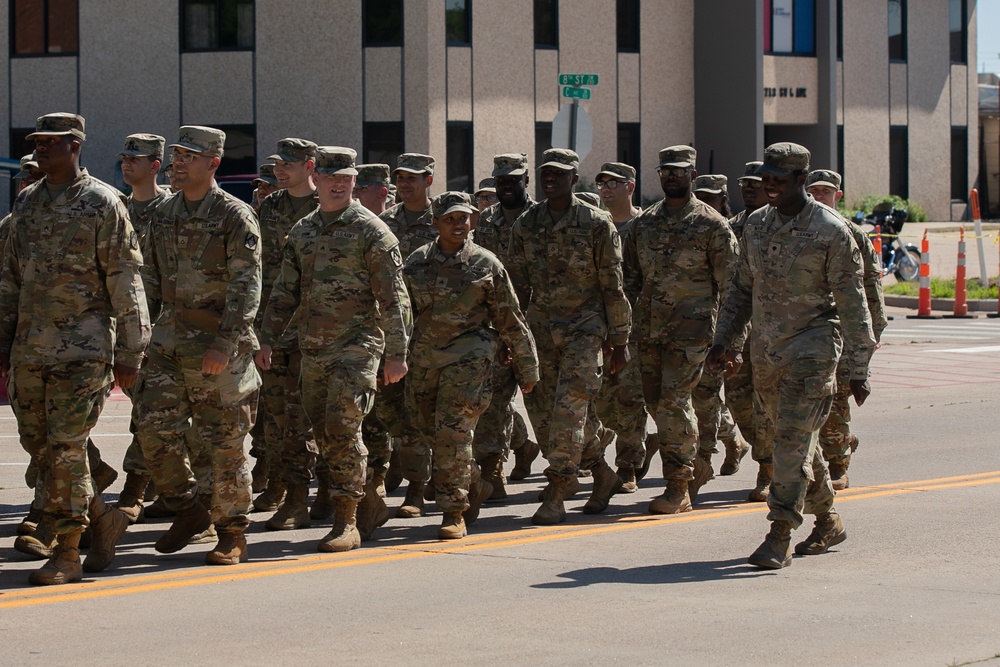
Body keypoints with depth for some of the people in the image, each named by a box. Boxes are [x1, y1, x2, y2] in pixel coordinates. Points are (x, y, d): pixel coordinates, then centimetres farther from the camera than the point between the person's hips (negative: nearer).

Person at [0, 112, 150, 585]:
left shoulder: (103, 204, -6)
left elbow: (125, 283, -6)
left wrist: (129, 354, -9)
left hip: (82, 349, -7)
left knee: (66, 448, -8)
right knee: (38, 448, 8)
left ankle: (67, 552, 0)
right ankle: (104, 519, 25)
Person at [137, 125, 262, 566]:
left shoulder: (235, 216, -8)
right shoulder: (164, 214, 12)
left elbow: (246, 287, -14)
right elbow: (150, 280, 18)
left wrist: (224, 343, -21)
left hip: (217, 346, -6)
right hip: (169, 340, 6)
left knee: (224, 442, 0)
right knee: (155, 429, -3)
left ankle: (232, 534, 12)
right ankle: (188, 510, 16)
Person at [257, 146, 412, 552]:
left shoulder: (371, 230, -4)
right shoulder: (302, 232, 13)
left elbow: (393, 297, -7)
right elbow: (285, 291, 18)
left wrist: (396, 352, -12)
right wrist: (266, 338, 9)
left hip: (357, 343, -6)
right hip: (313, 347, 6)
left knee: (343, 428, -13)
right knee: (324, 433, 7)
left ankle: (347, 523, -9)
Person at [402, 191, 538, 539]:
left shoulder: (485, 264, 0)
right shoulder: (416, 263, 7)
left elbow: (511, 320, 5)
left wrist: (527, 369, 7)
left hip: (468, 356, -4)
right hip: (424, 358, 4)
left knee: (453, 430, -13)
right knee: (427, 429, 8)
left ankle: (454, 512, -3)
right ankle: (468, 489, 31)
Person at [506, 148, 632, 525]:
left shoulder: (597, 225, -6)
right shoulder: (525, 225, 6)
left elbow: (613, 288, -3)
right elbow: (517, 285, 12)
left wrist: (620, 342, -3)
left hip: (585, 326, -5)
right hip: (541, 325, 5)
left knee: (568, 408, -12)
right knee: (542, 410, 5)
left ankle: (556, 495, -7)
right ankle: (603, 474, 24)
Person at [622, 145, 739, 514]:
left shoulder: (711, 224, -3)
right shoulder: (644, 222, 11)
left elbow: (729, 283, -2)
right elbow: (630, 275, 19)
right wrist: (627, 318, 10)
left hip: (690, 329, -6)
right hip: (649, 329, 6)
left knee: (673, 402, -12)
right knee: (656, 403, 9)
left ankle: (678, 489, -6)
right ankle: (695, 460, 31)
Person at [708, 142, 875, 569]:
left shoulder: (830, 231, -10)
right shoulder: (756, 224, 8)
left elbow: (851, 304, -9)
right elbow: (742, 289, 18)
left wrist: (859, 369, -10)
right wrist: (725, 341, 11)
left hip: (811, 347, -6)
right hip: (766, 350, 6)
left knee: (793, 438, -13)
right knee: (795, 439, 14)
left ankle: (779, 537, -13)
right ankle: (828, 523, 30)